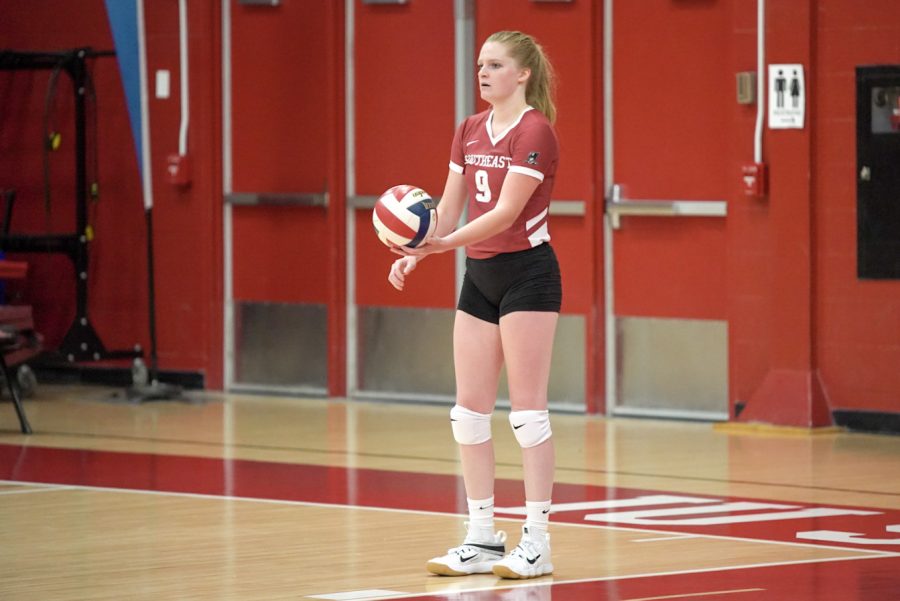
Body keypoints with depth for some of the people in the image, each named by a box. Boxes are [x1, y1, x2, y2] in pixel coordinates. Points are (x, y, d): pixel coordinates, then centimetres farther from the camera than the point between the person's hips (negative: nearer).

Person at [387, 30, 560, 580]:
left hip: (527, 273, -8)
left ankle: (538, 541, -1)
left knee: (528, 410, -6)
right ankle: (483, 538, 13)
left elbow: (506, 211, -20)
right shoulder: (470, 132, 11)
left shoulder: (535, 132, -13)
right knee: (469, 410, 6)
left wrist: (445, 243, -29)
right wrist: (415, 253, -3)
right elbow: (449, 206, 11)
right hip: (480, 277, 8)